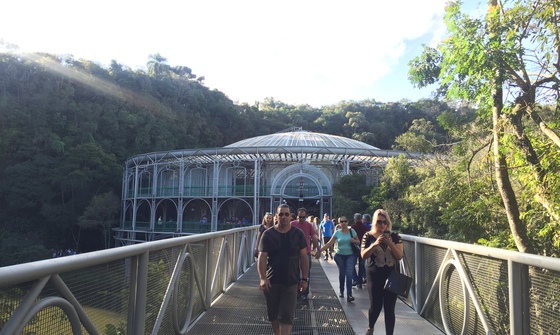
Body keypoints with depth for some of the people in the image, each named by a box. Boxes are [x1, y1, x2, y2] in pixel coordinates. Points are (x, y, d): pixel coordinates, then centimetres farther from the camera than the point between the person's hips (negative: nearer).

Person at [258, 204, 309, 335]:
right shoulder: (268, 234, -4)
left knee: (287, 316, -3)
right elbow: (262, 257, -8)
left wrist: (304, 278, -1)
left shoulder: (298, 234, 0)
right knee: (273, 314, 15)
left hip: (291, 282, -1)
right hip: (272, 281, 1)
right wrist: (262, 278, -21)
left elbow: (303, 257, 3)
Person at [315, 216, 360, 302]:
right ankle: (341, 292, 30)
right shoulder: (337, 233, -2)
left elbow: (358, 242, 8)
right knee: (342, 274, 11)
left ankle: (349, 295, -14)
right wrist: (320, 251, -10)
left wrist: (354, 241, -15)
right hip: (339, 256, 1)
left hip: (350, 256, -1)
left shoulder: (352, 231, -2)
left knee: (349, 274, -12)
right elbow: (329, 244, -2)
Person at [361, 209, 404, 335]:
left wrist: (390, 243, -20)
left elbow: (399, 256, -5)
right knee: (376, 305, 3)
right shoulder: (368, 236, -3)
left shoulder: (394, 236, 1)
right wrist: (375, 244, -24)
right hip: (374, 276, -1)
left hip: (392, 275, 1)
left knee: (389, 308, 2)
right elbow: (363, 255, -9)